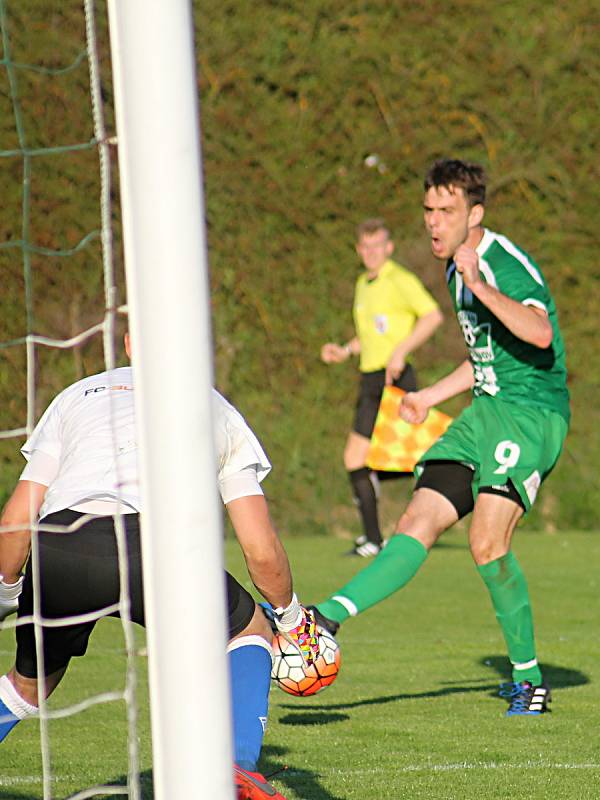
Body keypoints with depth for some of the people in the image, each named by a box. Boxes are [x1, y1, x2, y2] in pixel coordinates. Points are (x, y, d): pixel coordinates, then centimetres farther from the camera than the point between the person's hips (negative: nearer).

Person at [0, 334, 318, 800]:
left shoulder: (78, 394, 31)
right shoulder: (219, 411, 29)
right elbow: (261, 550, 23)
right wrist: (292, 616, 41)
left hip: (59, 546, 2)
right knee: (251, 632, 25)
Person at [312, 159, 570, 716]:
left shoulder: (504, 264, -14)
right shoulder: (456, 269, 15)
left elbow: (540, 333, -34)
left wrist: (481, 288, -41)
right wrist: (432, 396, 35)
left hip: (532, 414, -9)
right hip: (485, 413, 9)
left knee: (486, 542, -19)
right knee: (419, 524, -2)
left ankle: (528, 679, -7)